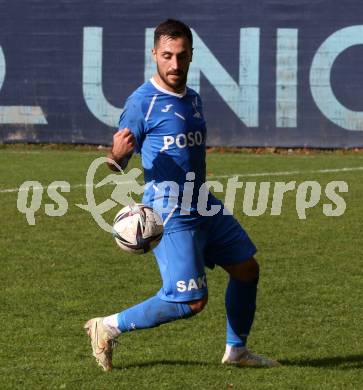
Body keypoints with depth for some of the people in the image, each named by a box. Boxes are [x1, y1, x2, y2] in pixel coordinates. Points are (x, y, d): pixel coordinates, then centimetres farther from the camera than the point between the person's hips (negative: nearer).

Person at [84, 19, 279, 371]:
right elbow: (117, 163, -13)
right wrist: (118, 153, -36)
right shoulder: (142, 102, -13)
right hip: (170, 215, -8)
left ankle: (236, 351, 26)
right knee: (191, 302, -12)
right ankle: (109, 328, 1)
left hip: (204, 208, 9)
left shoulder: (193, 100, 12)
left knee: (247, 269, 12)